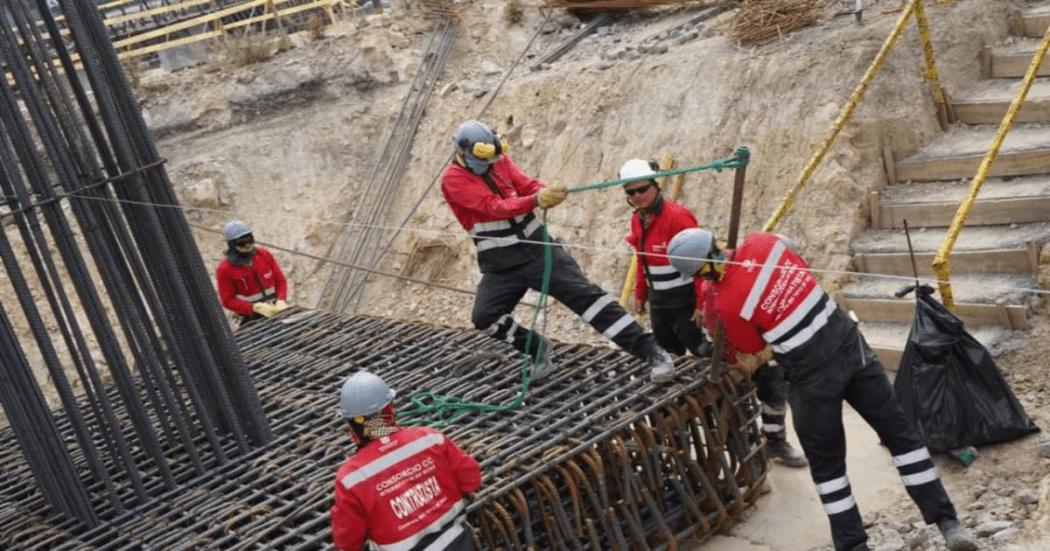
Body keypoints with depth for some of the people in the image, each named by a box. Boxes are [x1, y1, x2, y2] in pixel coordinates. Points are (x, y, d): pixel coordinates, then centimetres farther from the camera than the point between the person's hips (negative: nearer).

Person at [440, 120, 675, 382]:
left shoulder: (500, 160, 3)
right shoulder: (452, 179, -11)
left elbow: (527, 184, -5)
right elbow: (493, 206, -23)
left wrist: (547, 193, -30)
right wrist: (536, 200, -38)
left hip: (537, 247, 1)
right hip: (500, 266, -1)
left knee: (584, 293, -11)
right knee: (484, 317, -13)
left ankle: (651, 351, -13)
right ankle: (537, 349, 14)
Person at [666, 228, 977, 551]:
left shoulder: (726, 304, -15)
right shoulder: (761, 242, -4)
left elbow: (753, 359, -1)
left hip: (812, 377, -5)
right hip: (850, 344, 5)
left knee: (826, 463, 14)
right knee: (900, 432, 13)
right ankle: (947, 522, 16)